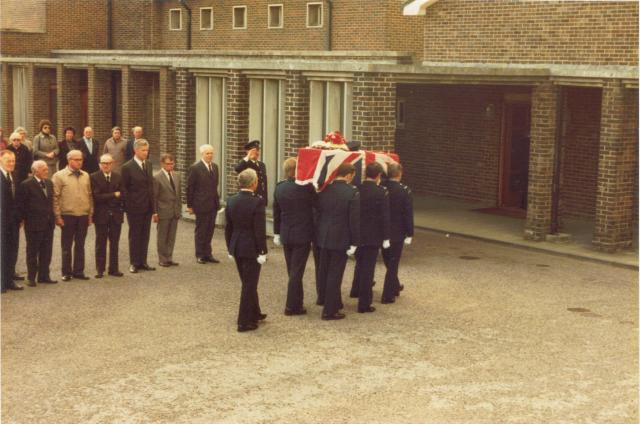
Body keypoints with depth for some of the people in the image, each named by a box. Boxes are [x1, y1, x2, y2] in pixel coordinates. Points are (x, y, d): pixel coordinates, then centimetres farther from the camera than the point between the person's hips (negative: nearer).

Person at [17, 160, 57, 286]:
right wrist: (24, 218, -10)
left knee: (46, 252, 10)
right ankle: (31, 278, 13)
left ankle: (44, 276, 20)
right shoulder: (26, 184, -11)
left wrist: (52, 217, 9)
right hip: (34, 224, -6)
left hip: (48, 223, 6)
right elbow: (22, 204, -9)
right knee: (32, 252, 5)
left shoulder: (49, 183, 10)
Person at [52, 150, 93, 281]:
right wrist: (57, 216, -9)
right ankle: (66, 272, 13)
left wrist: (90, 214, 9)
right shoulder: (59, 176, -4)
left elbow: (90, 196, 13)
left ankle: (79, 271, 17)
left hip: (83, 216, 4)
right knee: (67, 246, 5)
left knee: (80, 245, 9)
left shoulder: (86, 176, 9)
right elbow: (55, 197, -5)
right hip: (67, 216, -4)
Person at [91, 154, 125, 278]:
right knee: (100, 243, 3)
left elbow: (122, 195, 3)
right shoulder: (94, 177, -3)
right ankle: (100, 269, 11)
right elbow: (96, 196, -13)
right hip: (101, 215, -3)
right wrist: (113, 195, -12)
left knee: (114, 243, 7)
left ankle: (114, 268, 15)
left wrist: (106, 198, -6)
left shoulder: (118, 177, 8)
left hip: (116, 214, 3)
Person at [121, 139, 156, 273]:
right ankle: (134, 263, 13)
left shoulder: (149, 165, 9)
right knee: (134, 236, 4)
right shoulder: (127, 167, -9)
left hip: (147, 207, 5)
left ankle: (143, 262, 18)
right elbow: (124, 189, -6)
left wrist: (153, 207, 11)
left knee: (145, 236, 10)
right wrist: (127, 206, -10)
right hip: (134, 208, -5)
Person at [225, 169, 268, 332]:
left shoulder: (231, 201, 1)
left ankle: (254, 313, 36)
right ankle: (244, 322, 7)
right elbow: (260, 230, -18)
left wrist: (230, 247, 16)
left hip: (236, 247, 6)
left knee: (248, 283, 22)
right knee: (249, 285, 3)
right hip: (251, 248, -6)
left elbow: (228, 227, 7)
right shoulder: (257, 202, -18)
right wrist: (262, 251, -11)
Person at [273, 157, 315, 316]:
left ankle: (297, 301, 26)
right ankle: (292, 306, 3)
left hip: (286, 235, 5)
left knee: (292, 271, 16)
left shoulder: (279, 188, 1)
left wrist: (277, 233, 17)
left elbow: (276, 212, 8)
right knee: (297, 271, 0)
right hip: (302, 235, -5)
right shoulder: (305, 186, -17)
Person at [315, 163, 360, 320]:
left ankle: (323, 298, 40)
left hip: (323, 237, 5)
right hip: (341, 239, -5)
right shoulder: (352, 192, -16)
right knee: (335, 274, 1)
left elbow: (318, 212, 7)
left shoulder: (324, 190, -2)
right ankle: (330, 310, 4)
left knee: (324, 270, 21)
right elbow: (355, 219, -15)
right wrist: (354, 242, -8)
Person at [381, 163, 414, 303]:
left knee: (388, 261, 21)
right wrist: (409, 234, -6)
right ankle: (388, 295, 5)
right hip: (397, 233, -4)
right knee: (393, 264, 4)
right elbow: (408, 214, -13)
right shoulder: (404, 191, -15)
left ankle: (395, 286, 40)